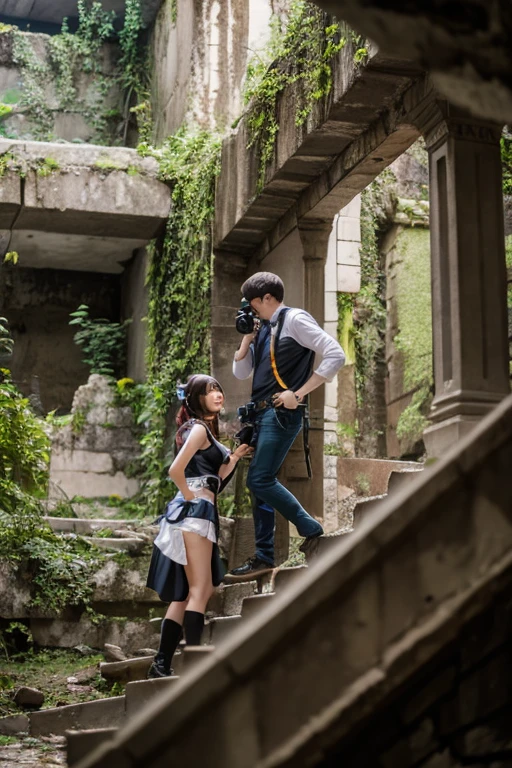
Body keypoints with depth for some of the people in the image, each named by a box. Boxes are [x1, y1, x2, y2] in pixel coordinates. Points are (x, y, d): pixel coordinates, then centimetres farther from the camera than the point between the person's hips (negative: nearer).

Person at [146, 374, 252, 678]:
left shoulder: (207, 431, 23)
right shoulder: (198, 428, -7)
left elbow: (214, 479, 20)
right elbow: (176, 469, -20)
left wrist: (234, 457, 13)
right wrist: (190, 496, -9)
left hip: (201, 513, 10)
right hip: (195, 511, -10)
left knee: (185, 595, 10)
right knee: (199, 593, -11)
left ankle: (162, 664, 11)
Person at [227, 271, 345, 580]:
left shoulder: (295, 319, -8)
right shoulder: (264, 328, 16)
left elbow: (336, 355, -17)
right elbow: (240, 372, 21)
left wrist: (299, 394, -17)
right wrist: (247, 337, 6)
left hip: (282, 413, -9)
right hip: (262, 413, 9)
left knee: (260, 480, -14)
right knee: (261, 484, 8)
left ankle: (312, 531, -1)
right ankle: (264, 555, 14)